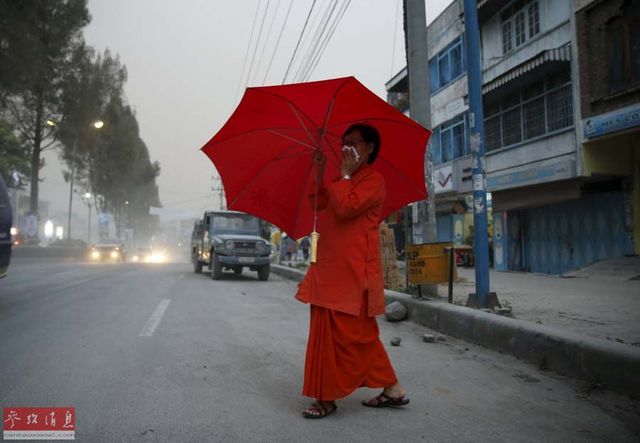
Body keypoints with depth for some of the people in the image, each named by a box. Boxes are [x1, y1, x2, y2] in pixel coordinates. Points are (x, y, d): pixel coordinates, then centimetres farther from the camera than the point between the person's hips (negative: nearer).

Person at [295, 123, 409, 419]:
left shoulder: (373, 179, -7)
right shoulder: (343, 182, 23)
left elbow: (345, 208, -21)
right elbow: (318, 203, 12)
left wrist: (344, 175, -10)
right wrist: (319, 171, 7)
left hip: (351, 270, -10)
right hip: (331, 268, 10)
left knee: (355, 334, -2)